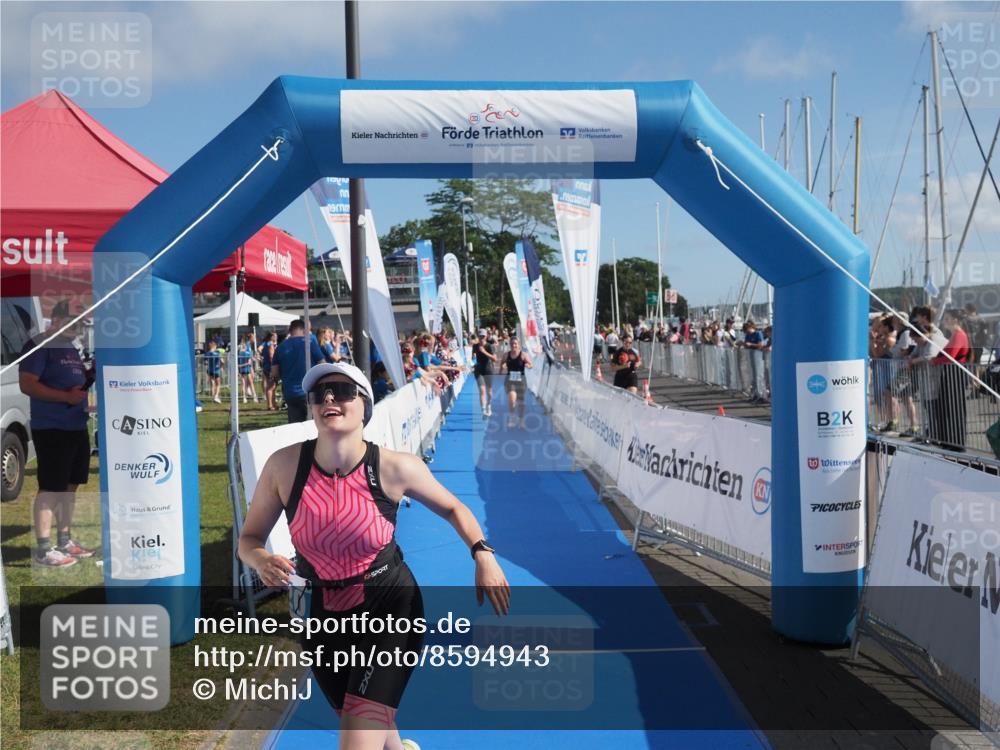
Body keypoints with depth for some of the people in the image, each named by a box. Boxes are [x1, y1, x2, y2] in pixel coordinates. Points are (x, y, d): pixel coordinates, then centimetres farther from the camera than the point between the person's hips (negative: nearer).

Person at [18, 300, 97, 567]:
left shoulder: (72, 349, 17)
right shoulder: (39, 345, -9)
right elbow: (27, 384, -18)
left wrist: (91, 376, 8)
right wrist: (66, 396, -24)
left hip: (77, 427, 9)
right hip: (51, 429, -9)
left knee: (70, 486, 14)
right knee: (50, 488, -7)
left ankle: (65, 540, 23)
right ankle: (43, 549, -2)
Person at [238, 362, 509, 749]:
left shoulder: (395, 467, -19)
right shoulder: (284, 465, -16)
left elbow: (453, 508, -1)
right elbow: (250, 538, -3)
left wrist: (482, 553, -17)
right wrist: (262, 561, -25)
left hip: (390, 610, -3)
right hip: (325, 616, 3)